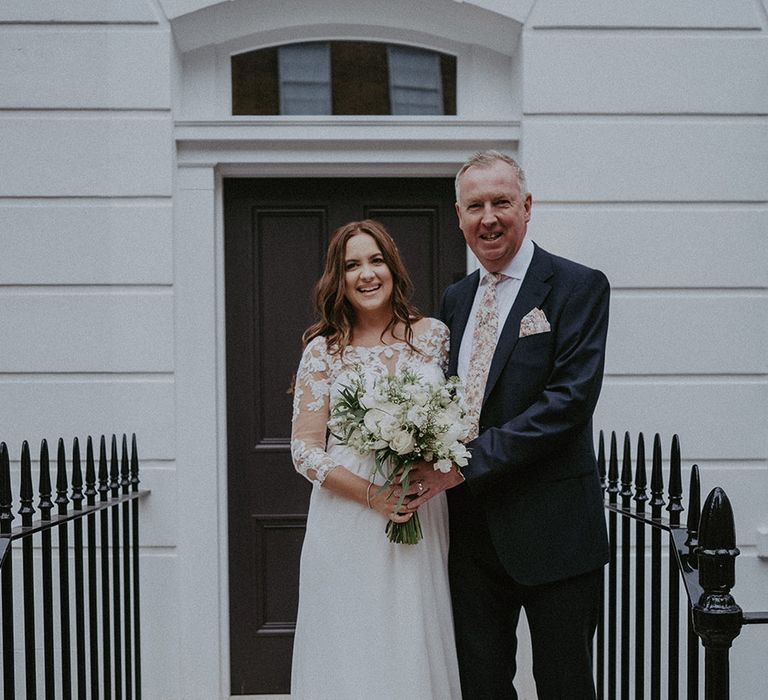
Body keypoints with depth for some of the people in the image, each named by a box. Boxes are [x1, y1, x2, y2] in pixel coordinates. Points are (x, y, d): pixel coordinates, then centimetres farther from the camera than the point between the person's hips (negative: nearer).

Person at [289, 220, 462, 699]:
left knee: (419, 650, 9)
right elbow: (305, 448, -5)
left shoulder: (435, 335, 3)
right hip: (350, 532, -1)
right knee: (352, 656, 6)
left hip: (425, 525, 2)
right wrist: (374, 495, -16)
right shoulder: (324, 349, -2)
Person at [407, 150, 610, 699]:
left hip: (552, 530, -5)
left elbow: (570, 400, -18)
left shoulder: (578, 287, -7)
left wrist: (468, 461, -20)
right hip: (473, 530, 6)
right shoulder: (455, 298, 13)